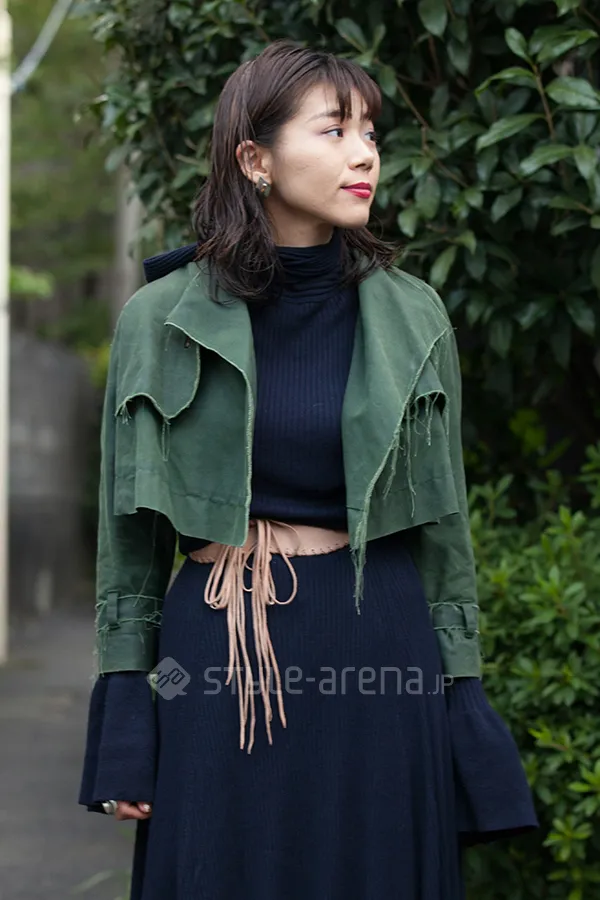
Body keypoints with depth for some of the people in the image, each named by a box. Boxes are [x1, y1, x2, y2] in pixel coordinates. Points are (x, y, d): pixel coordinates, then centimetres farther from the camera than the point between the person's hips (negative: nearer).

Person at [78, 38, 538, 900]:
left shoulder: (411, 319, 3)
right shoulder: (162, 318, 0)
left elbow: (443, 530, 8)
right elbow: (129, 531, 3)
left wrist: (463, 699, 4)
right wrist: (124, 715, -1)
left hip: (377, 662, 1)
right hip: (216, 663, -1)